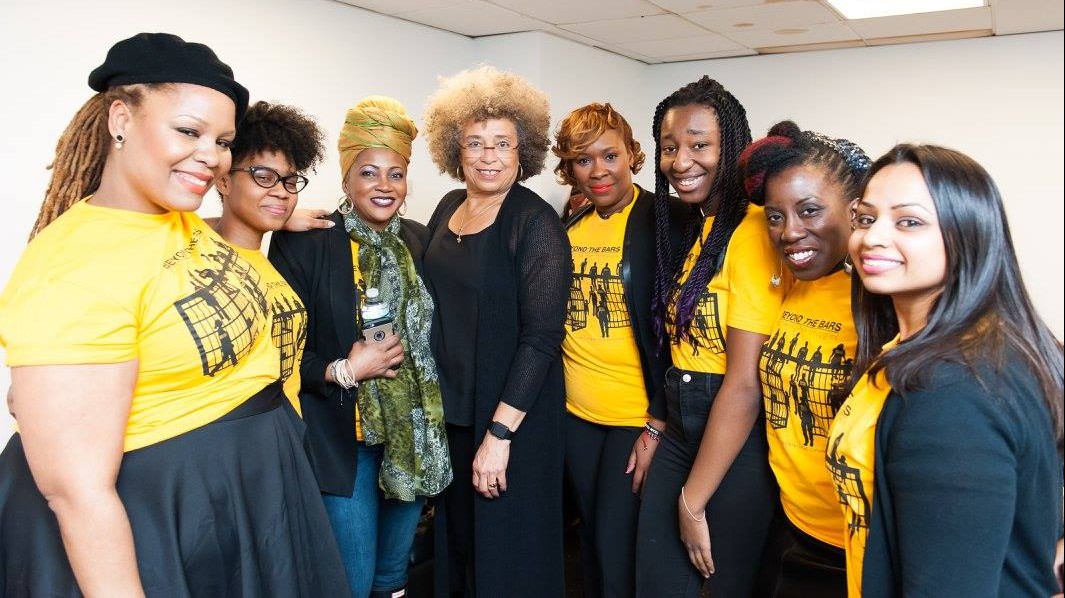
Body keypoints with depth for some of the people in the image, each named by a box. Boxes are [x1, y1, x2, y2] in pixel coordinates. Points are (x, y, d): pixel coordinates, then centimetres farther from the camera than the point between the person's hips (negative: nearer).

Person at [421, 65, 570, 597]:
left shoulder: (536, 222, -15)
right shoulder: (449, 208, 5)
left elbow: (542, 334, -19)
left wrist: (500, 432, -22)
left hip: (512, 414, -6)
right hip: (450, 407, 6)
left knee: (507, 554, 9)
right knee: (457, 535, 21)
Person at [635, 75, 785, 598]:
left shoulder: (752, 232, -18)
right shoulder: (693, 226, 9)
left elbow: (746, 384, -20)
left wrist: (693, 501, -13)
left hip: (739, 442, -7)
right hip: (681, 430, 7)